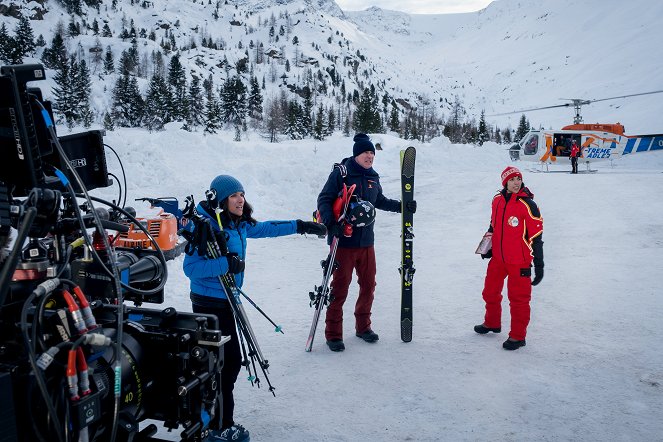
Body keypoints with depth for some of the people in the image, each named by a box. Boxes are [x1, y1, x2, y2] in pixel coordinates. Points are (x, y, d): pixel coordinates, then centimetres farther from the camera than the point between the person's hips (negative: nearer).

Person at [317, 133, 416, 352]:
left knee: (368, 285, 13)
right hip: (343, 241, -6)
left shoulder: (373, 177, 11)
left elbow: (380, 201, 26)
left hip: (366, 241, 6)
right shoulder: (341, 172, -8)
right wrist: (330, 223, -24)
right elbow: (324, 200, -11)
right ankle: (333, 333, 13)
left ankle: (363, 326, 32)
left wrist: (402, 206, 17)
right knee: (340, 288, 0)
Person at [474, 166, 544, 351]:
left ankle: (518, 336, 19)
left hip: (519, 261, -6)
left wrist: (539, 265, -14)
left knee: (518, 298, 4)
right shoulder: (498, 200, 1)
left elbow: (536, 237, -14)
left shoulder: (527, 205, -16)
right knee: (490, 292, 20)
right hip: (498, 257, 6)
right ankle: (492, 323, 42)